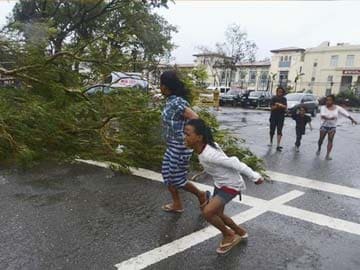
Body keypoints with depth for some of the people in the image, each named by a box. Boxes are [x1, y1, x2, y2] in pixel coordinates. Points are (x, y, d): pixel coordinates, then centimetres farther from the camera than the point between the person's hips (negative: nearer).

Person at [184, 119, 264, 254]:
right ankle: (240, 232, 44)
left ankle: (229, 235, 10)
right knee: (217, 214, 18)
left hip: (231, 185, -9)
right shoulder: (206, 147, -9)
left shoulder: (208, 155, -34)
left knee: (207, 212, -18)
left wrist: (255, 177, -19)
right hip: (220, 183, 9)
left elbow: (234, 163, -29)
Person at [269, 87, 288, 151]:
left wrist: (280, 105, -21)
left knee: (279, 131, -5)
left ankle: (278, 145, -9)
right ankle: (271, 142, 30)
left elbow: (286, 107, -4)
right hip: (273, 117, -1)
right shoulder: (274, 98, -1)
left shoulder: (284, 99, 6)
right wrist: (277, 106, -25)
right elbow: (272, 107, -9)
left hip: (281, 117, 1)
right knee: (272, 130, 8)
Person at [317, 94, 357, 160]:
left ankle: (327, 155, 0)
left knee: (330, 140, -2)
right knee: (321, 139, 8)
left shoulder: (337, 108, -2)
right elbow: (322, 115, -25)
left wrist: (352, 119, -10)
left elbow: (346, 113, -2)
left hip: (332, 127, 1)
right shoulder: (323, 107, -9)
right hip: (324, 126, -1)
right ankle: (319, 149, 37)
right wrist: (328, 118, -43)